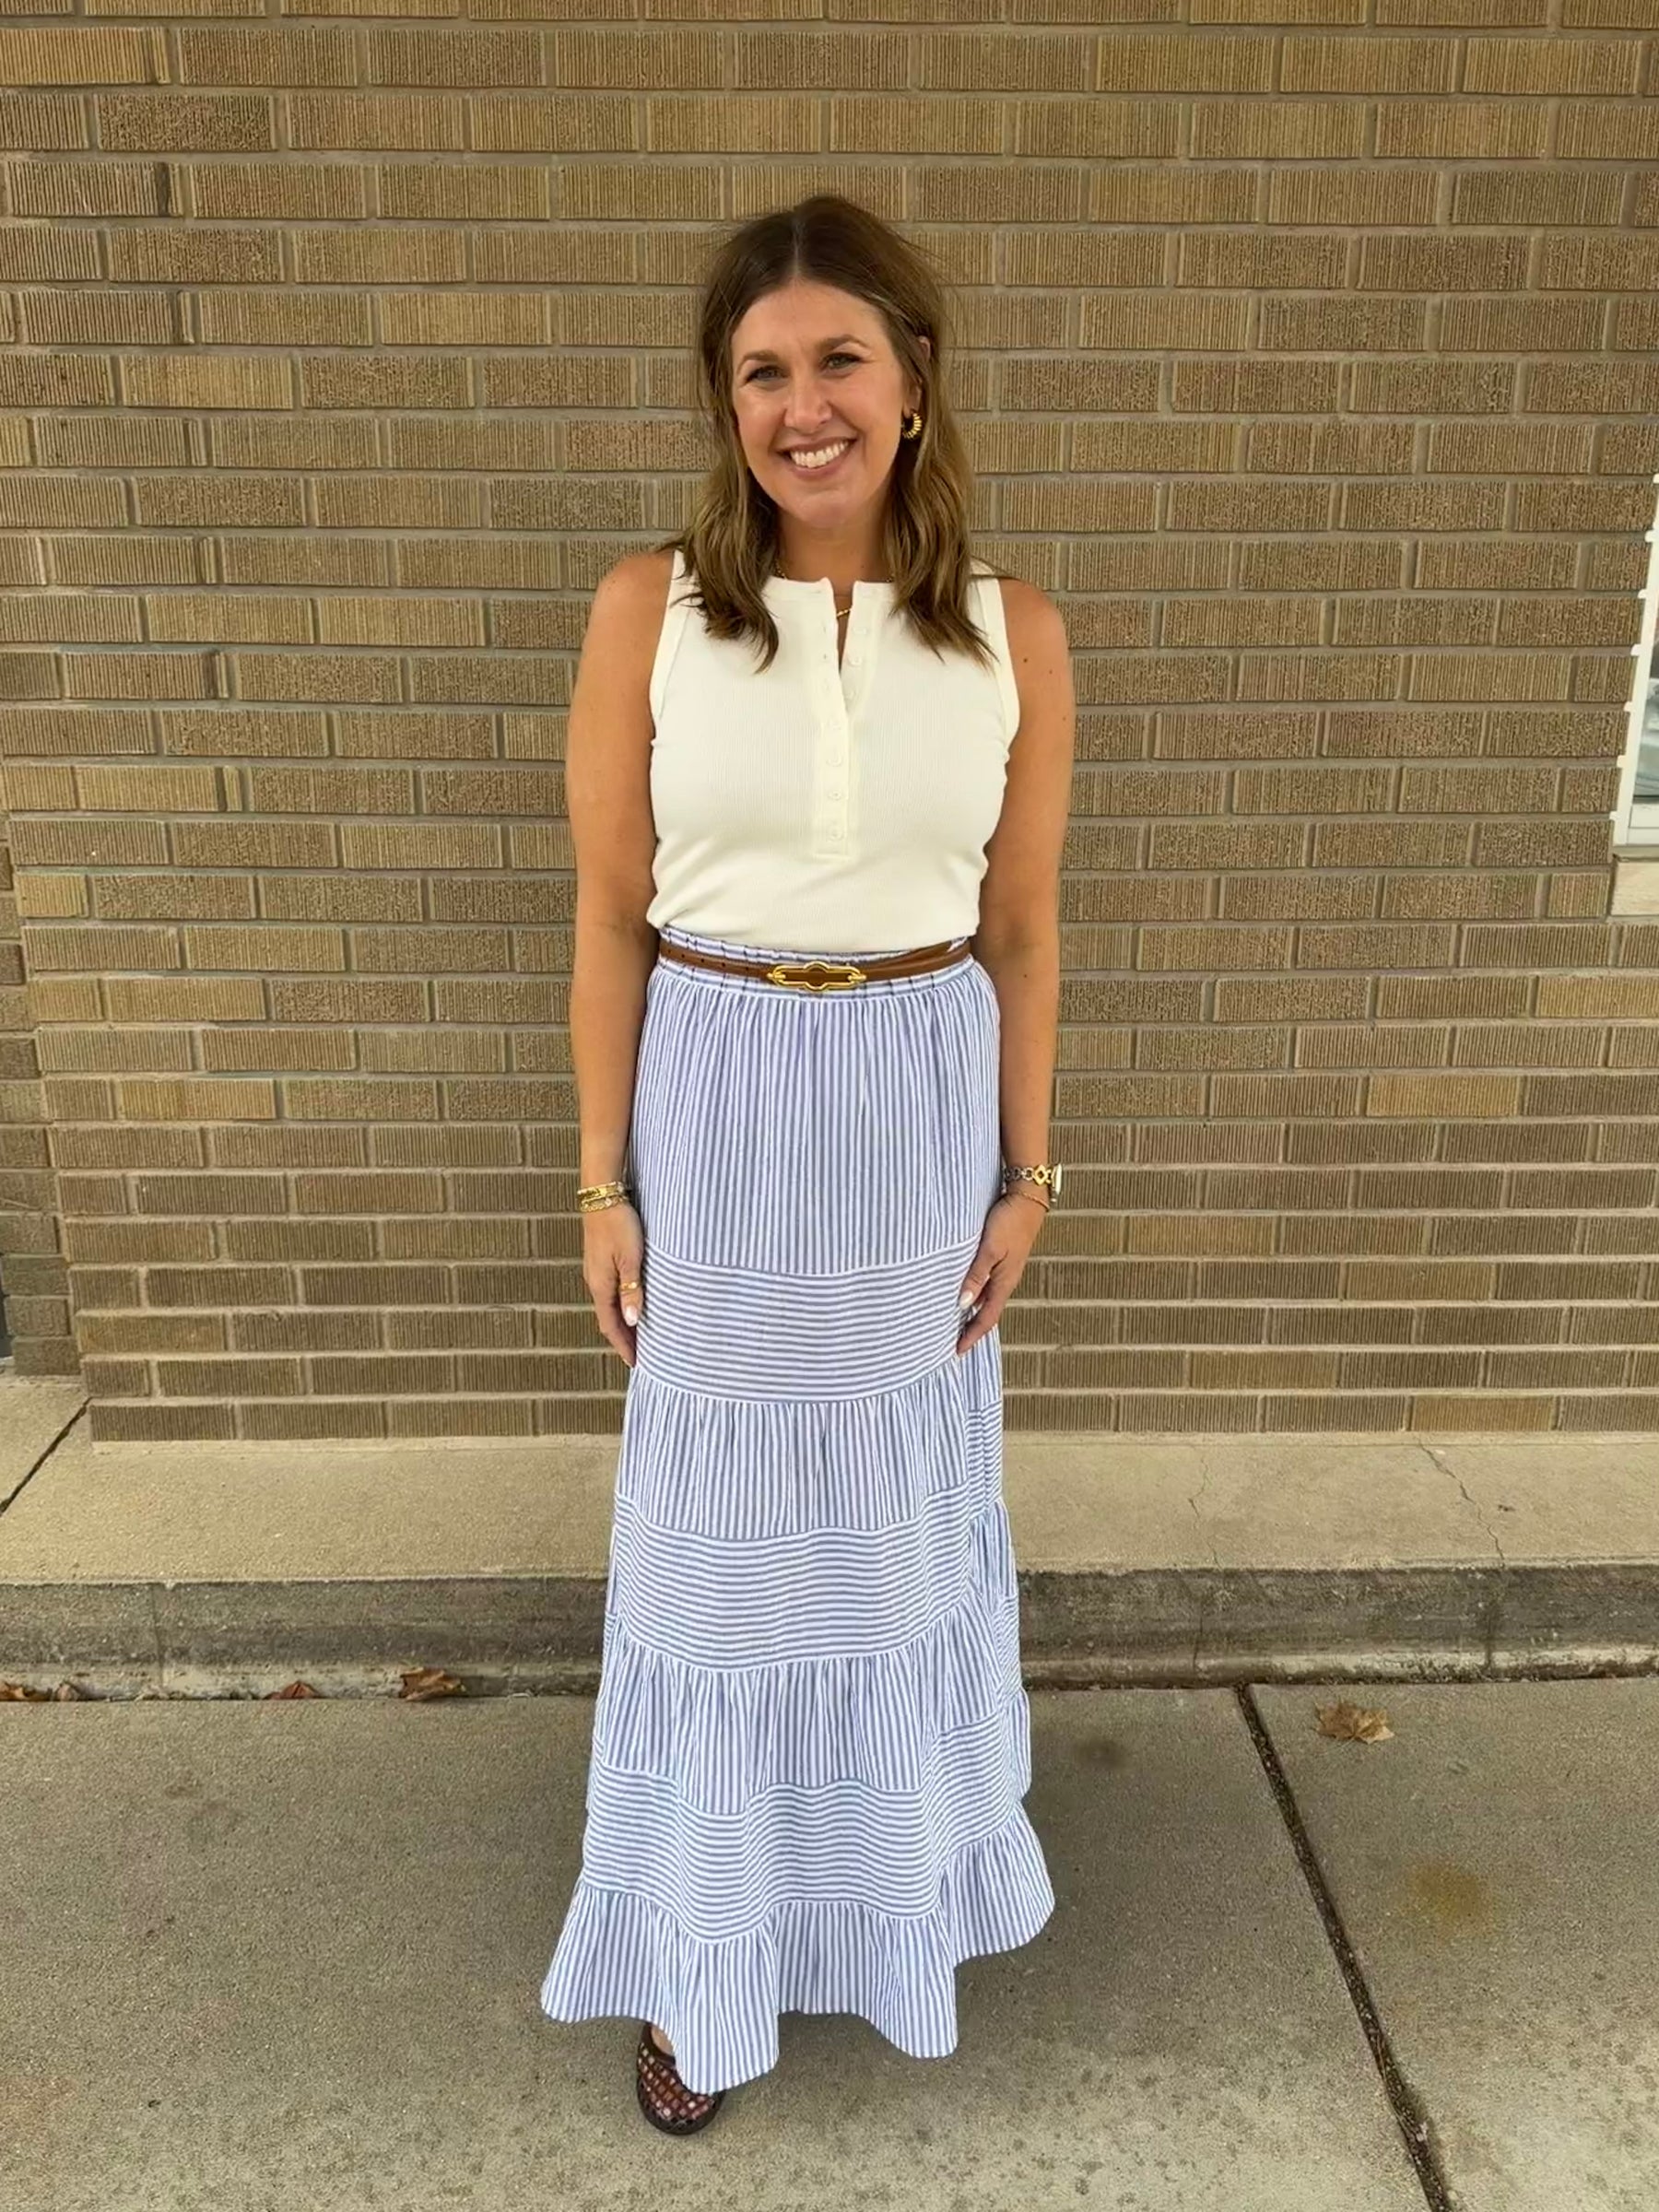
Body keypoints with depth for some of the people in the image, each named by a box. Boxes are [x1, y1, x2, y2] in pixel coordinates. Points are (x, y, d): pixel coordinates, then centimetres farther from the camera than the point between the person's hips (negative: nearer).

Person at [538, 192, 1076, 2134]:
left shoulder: (1014, 633, -3)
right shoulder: (648, 609, -6)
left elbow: (1023, 933, 3)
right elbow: (610, 925, -3)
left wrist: (1025, 1174, 4)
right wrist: (604, 1183, -3)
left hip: (924, 1112, 2)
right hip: (716, 1110, -1)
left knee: (902, 1515, 18)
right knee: (721, 1525, 13)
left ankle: (899, 1913, 46)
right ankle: (707, 1959, 38)